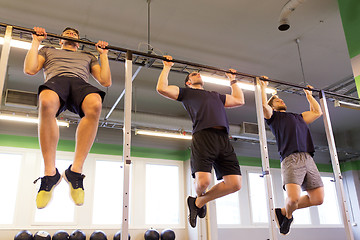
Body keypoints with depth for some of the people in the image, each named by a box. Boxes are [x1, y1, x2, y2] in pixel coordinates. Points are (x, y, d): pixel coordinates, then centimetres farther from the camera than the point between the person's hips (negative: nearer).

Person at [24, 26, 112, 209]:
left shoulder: (88, 56, 40)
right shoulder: (48, 50, 39)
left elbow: (106, 81, 26)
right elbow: (30, 70, 19)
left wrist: (103, 54, 27)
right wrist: (36, 41, 25)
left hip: (81, 84, 1)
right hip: (56, 81, -1)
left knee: (95, 104, -41)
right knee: (46, 102, -43)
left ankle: (75, 170, -34)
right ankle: (50, 172, -33)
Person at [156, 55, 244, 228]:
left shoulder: (216, 95, 39)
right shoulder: (186, 92, 24)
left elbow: (239, 100, 44)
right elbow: (162, 88, 11)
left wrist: (232, 81, 51)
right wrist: (167, 67, 21)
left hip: (224, 139, 5)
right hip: (203, 136, -5)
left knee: (235, 183, -7)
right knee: (203, 181, -20)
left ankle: (199, 202, 14)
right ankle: (199, 196, 21)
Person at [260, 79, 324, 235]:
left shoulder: (298, 117, 35)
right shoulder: (273, 116, 17)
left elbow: (317, 112, 39)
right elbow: (263, 105, -1)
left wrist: (309, 95, 46)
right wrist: (263, 86, 12)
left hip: (308, 159, 6)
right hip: (291, 159, -6)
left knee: (318, 198, -1)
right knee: (293, 198, -22)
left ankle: (283, 212, 17)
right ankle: (288, 215, 14)